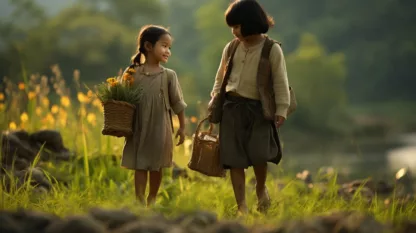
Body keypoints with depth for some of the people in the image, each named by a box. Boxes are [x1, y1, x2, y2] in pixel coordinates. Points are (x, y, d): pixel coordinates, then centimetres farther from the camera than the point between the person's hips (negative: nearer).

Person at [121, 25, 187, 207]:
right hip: (138, 128, -1)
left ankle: (152, 200, 25)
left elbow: (178, 103, 1)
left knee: (156, 166, 10)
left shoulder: (168, 75, -3)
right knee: (139, 165, 1)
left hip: (160, 128, 1)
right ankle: (139, 201, 2)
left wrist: (182, 127, 2)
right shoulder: (132, 73, -3)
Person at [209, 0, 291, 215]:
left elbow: (280, 82, -3)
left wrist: (282, 109, -8)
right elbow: (221, 76, 18)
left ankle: (261, 188, 16)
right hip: (232, 107, 3)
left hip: (259, 109, -3)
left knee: (258, 153, -16)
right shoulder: (231, 48, 7)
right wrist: (215, 96, 8)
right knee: (235, 159, 0)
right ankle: (241, 207, 6)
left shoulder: (272, 50, -4)